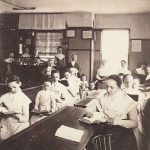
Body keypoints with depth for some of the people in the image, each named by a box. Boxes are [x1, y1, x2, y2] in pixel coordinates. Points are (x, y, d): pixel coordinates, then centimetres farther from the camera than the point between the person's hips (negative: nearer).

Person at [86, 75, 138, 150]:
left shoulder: (128, 101, -4)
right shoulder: (103, 97, 7)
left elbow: (135, 123, -7)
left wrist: (118, 121, -22)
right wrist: (91, 113, -14)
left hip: (121, 131, -2)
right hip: (103, 129, 3)